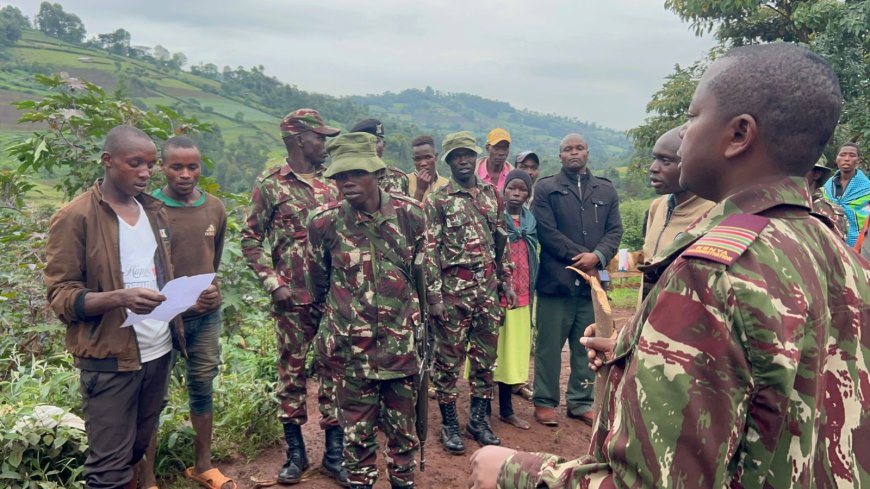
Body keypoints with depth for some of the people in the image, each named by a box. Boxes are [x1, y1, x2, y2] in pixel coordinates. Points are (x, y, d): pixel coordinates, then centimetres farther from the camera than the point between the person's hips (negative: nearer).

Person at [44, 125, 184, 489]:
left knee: (138, 449, 16)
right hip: (109, 358, -6)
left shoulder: (154, 212, 12)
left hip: (158, 351, 6)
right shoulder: (74, 218, -9)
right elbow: (60, 296, -11)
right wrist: (120, 298, -27)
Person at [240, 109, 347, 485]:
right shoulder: (270, 184, -2)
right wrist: (273, 284, -10)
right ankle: (295, 451, 23)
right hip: (293, 298, -3)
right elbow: (251, 239, -2)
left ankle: (334, 452, 19)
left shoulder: (332, 183, 10)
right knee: (291, 371, 8)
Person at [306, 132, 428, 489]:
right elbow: (317, 279, 6)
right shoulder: (325, 222, -10)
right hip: (351, 346, -1)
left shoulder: (410, 214, -7)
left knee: (403, 426, 16)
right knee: (357, 430, 10)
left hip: (401, 342, 1)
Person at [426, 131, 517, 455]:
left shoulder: (491, 194, 9)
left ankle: (479, 419, 27)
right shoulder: (438, 201, -6)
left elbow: (501, 240, 14)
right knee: (449, 359, 4)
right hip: (454, 289, -4)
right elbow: (430, 252, -8)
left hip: (488, 287, 5)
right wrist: (434, 296, -13)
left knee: (486, 357, 12)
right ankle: (449, 423, 19)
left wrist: (506, 281, 10)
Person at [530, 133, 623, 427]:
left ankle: (581, 402, 22)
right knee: (549, 345, 4)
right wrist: (579, 258, -11)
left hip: (592, 279, 4)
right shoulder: (546, 188, 4)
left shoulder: (606, 190, 15)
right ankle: (544, 401, 16)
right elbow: (547, 231, -6)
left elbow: (615, 230, 7)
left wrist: (597, 256, -12)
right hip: (556, 279, -3)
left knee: (586, 346, 10)